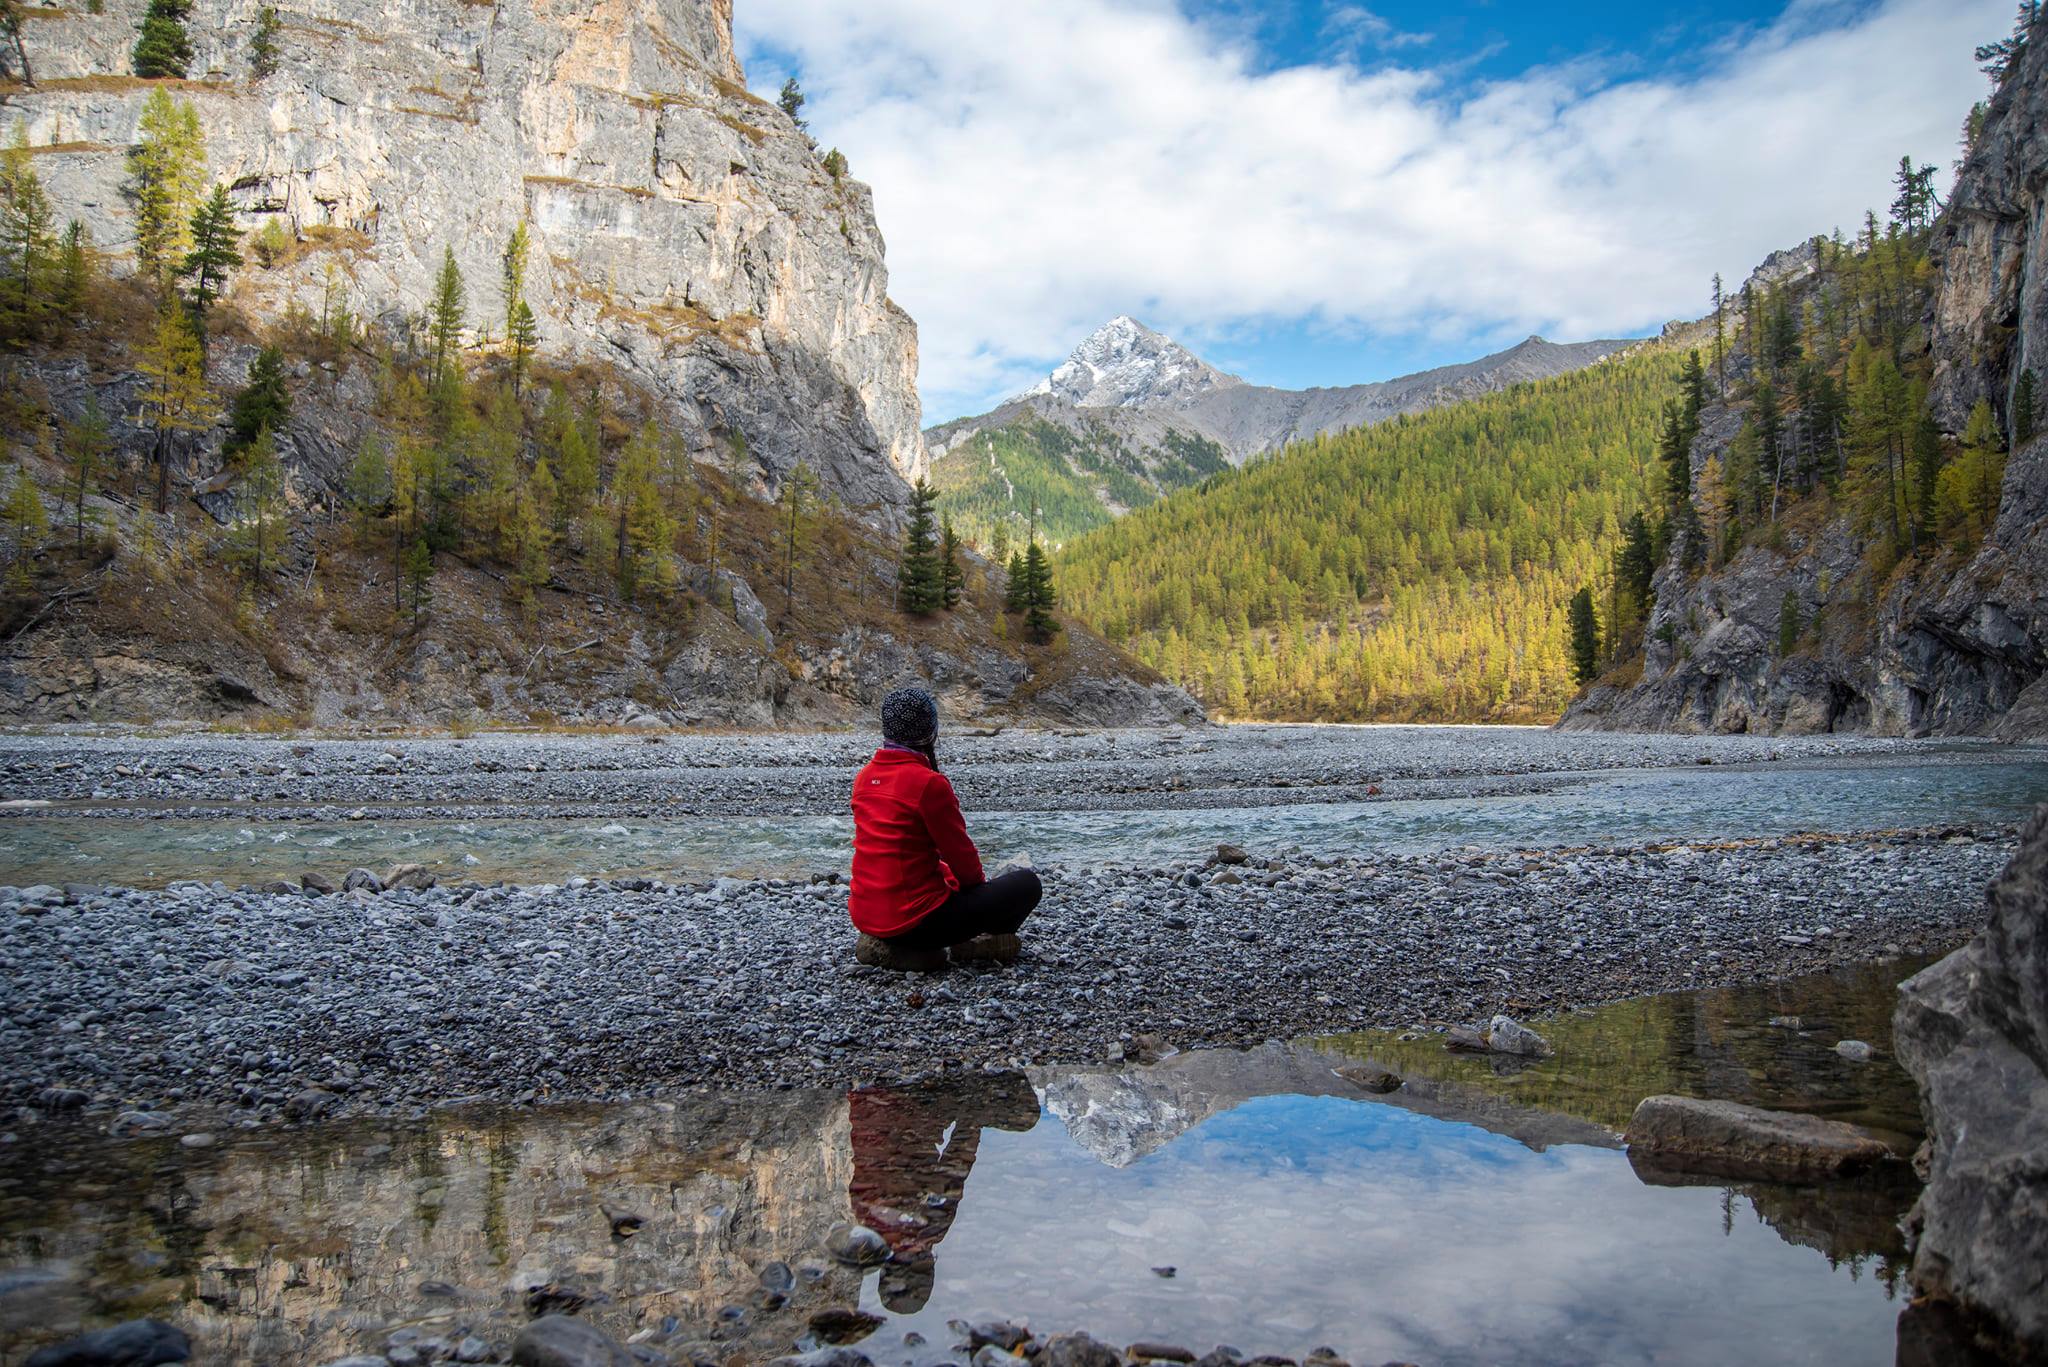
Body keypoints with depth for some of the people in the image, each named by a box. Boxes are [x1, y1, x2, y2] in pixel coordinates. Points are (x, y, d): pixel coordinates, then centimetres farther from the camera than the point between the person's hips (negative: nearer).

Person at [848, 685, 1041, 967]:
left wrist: (951, 877, 19)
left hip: (864, 914, 7)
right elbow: (959, 851, -8)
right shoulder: (929, 783, -17)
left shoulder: (864, 777, 5)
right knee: (1027, 883, 1)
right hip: (916, 919, -7)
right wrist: (978, 881, 13)